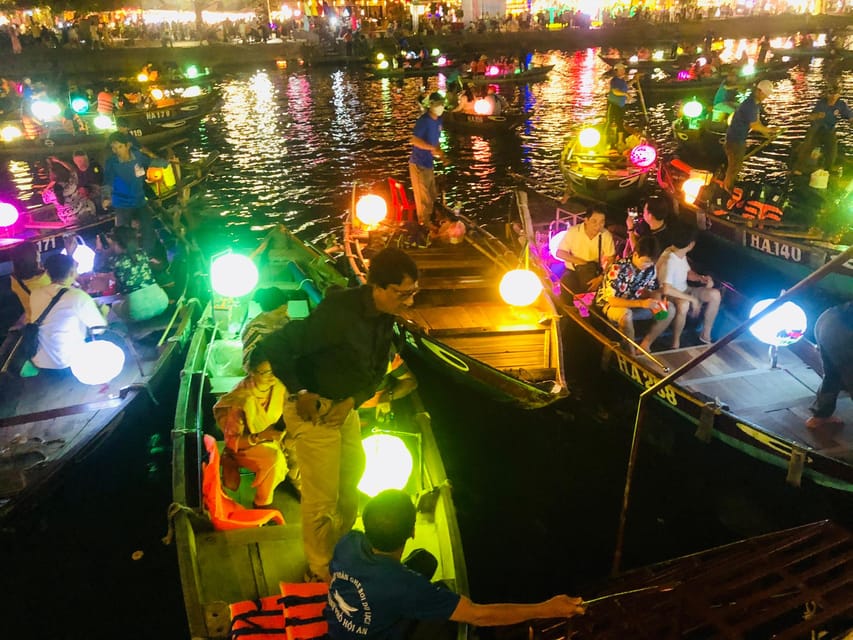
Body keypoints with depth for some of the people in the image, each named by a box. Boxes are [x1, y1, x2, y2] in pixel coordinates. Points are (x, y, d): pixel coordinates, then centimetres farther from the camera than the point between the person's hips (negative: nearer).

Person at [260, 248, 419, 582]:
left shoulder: (384, 316, -7)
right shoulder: (338, 313, -31)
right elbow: (275, 345, -30)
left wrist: (353, 400, -4)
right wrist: (300, 393, -24)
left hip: (345, 406, 8)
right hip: (314, 410, -8)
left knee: (351, 483, 23)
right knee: (322, 498, 3)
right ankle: (320, 572, 26)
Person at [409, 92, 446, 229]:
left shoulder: (438, 120, 7)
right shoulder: (424, 120, -20)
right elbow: (415, 140, -29)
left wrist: (441, 154, 4)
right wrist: (433, 149, -35)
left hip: (429, 163, 9)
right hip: (419, 164, -9)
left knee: (432, 195, 19)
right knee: (423, 196, 3)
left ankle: (429, 219, 35)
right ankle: (425, 223, 17)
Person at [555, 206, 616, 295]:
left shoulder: (607, 235, -11)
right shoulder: (573, 231, -13)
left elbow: (611, 260, -4)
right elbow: (559, 253, -7)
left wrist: (601, 278, -17)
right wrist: (578, 261, -19)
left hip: (595, 272, 1)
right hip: (573, 271, -1)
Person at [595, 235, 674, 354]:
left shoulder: (650, 267, -9)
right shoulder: (618, 268, -28)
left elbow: (654, 290, 4)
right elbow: (612, 300, -31)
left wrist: (657, 301, -21)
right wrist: (641, 303, -40)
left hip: (633, 303, 7)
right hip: (609, 305, -6)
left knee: (670, 309, -7)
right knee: (625, 314, -40)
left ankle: (645, 345, -1)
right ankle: (631, 352, -17)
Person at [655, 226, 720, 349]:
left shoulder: (681, 253, -1)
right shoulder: (669, 260, -29)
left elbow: (688, 272, 17)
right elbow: (666, 290, -38)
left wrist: (701, 278, -6)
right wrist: (692, 299, -30)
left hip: (684, 291, 9)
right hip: (669, 296, -9)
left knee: (715, 294, -3)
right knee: (684, 304, -40)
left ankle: (705, 334, 9)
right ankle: (676, 343, -22)